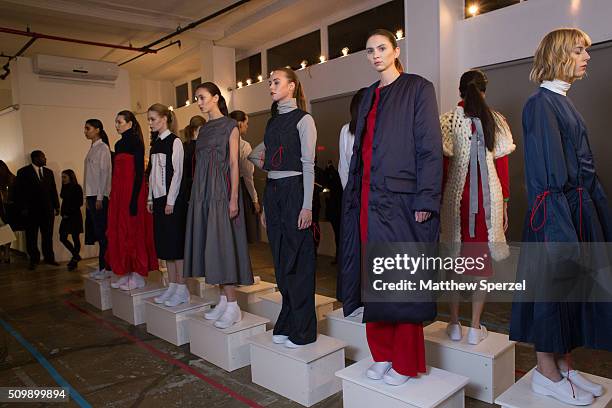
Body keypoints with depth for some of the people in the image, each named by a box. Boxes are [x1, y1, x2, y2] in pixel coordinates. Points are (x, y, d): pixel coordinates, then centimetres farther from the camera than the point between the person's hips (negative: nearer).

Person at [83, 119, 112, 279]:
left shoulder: (103, 148, -7)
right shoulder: (92, 148, 17)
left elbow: (105, 173, -13)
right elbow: (90, 174, 17)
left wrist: (99, 197, -16)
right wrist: (87, 197, 14)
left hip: (100, 196, -8)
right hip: (91, 195, 8)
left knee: (102, 232, -5)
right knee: (97, 232, 10)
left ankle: (107, 268, 1)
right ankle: (101, 266, 16)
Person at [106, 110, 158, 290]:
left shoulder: (136, 142, -8)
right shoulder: (119, 144, 16)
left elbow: (139, 171, -15)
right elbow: (116, 171, 18)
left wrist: (134, 198, -21)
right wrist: (113, 194, 14)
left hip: (132, 190, -8)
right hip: (118, 192, 8)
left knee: (133, 231, -4)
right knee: (119, 231, 9)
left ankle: (138, 275, 5)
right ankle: (125, 273, 17)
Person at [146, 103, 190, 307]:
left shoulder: (175, 141, -7)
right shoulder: (155, 143, 15)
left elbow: (177, 172, -12)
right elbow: (153, 173, 17)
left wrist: (171, 200, -15)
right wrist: (150, 198, 12)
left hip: (173, 198, -8)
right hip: (158, 198, 8)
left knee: (176, 242, -5)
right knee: (164, 243, 9)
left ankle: (181, 288, 3)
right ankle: (172, 286, 17)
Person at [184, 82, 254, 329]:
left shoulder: (230, 126, -2)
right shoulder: (204, 128, 17)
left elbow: (234, 164, -9)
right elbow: (199, 164, 16)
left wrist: (233, 198, -16)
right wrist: (196, 195, 12)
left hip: (221, 189, -7)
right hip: (202, 191, 7)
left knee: (223, 244, -9)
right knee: (209, 244, 6)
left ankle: (233, 307, -3)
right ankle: (223, 300, 15)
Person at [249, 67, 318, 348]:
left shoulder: (303, 119, -4)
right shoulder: (273, 122, 16)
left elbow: (308, 164, -10)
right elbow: (255, 154, 20)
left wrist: (307, 206, -17)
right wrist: (265, 206, 16)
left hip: (294, 190, -7)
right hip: (272, 191, 7)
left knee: (298, 259, -1)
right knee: (280, 259, 10)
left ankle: (303, 330, 10)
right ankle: (286, 324, 22)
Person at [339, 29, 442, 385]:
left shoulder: (418, 88, 0)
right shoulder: (369, 95, 19)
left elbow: (431, 147, -8)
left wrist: (425, 202, -15)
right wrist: (354, 195, 11)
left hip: (402, 200, -6)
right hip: (369, 199, 6)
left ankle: (406, 363, 16)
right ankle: (383, 354, 24)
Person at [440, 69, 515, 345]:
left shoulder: (448, 121, -2)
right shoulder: (496, 121, 4)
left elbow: (443, 165, -3)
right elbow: (503, 167, 3)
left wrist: (439, 200, 5)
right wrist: (504, 203, 11)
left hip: (456, 197, -1)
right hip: (488, 198, 1)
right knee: (482, 259, 8)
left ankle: (454, 324, 17)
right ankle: (475, 328, 14)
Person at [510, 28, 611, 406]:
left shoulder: (564, 103, 16)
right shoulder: (541, 105, -12)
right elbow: (548, 176, -19)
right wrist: (563, 228, -22)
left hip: (581, 208, 9)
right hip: (556, 210, -9)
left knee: (573, 287, 14)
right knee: (553, 287, 1)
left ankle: (564, 367, 28)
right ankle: (546, 374, 16)